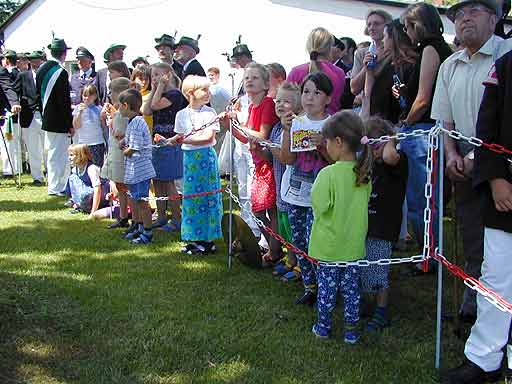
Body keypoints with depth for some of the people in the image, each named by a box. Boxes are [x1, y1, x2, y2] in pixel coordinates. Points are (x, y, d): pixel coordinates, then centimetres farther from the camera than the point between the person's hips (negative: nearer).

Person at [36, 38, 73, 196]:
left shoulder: (41, 69, 7)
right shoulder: (61, 72, -19)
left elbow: (39, 94, 14)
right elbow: (65, 101, -18)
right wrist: (70, 124, -12)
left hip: (46, 119, 9)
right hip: (58, 122, -9)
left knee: (52, 152, 18)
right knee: (58, 155, -1)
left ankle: (55, 185, 27)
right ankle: (56, 187, 5)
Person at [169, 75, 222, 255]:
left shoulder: (209, 112, -5)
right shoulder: (182, 114, 6)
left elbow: (209, 137, -14)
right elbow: (179, 137, 14)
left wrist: (185, 139, -16)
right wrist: (174, 140, -7)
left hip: (206, 157, -4)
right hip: (189, 158, 4)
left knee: (206, 197, -1)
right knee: (191, 197, 8)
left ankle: (207, 240, 7)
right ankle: (195, 238, 19)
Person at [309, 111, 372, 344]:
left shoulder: (328, 174, -23)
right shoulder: (364, 173, -5)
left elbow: (319, 207, -19)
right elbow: (363, 204, 6)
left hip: (328, 247, -4)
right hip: (354, 246, 4)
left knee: (326, 288, 13)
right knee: (351, 289, 16)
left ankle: (324, 326, 28)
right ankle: (351, 329, 25)